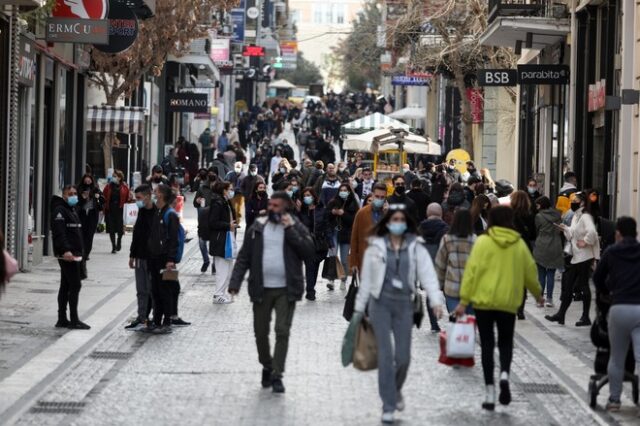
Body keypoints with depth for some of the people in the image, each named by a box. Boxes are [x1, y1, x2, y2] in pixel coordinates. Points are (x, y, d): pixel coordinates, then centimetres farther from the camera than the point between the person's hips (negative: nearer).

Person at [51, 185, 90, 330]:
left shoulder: (72, 210, 21)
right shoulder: (60, 210, -11)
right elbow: (59, 233, -22)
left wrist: (80, 251, 23)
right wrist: (65, 250, -31)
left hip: (74, 255, 10)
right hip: (67, 255, -10)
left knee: (66, 286, 11)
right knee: (75, 285, -10)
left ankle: (62, 319, 14)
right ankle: (74, 320, -7)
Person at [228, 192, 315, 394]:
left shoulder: (296, 227, 2)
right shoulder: (258, 227, 6)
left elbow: (309, 251, -11)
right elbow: (244, 258, 5)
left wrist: (290, 230, -14)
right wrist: (235, 283, -6)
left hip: (286, 290, -2)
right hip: (261, 289, 2)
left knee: (282, 331, -8)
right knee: (261, 332, 9)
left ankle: (277, 375, -2)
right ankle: (267, 367, 31)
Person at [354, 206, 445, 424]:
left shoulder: (416, 247, 2)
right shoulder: (376, 246, 2)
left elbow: (427, 274, -6)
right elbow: (366, 279, 7)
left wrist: (436, 300, -20)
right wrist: (359, 308, 7)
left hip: (404, 304, 1)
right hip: (380, 303, -1)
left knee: (403, 356, 1)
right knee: (386, 355, -6)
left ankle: (396, 389, 32)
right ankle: (388, 406, 0)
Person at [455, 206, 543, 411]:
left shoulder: (483, 242, -6)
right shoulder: (519, 244, 4)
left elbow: (472, 271, -9)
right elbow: (530, 272, 13)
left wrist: (464, 300, -6)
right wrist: (538, 293, 31)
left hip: (484, 301, -2)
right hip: (509, 302, 2)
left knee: (487, 345, 5)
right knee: (506, 342, 16)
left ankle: (490, 393, 2)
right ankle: (504, 374, -13)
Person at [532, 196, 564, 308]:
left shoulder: (539, 216, -6)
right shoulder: (558, 216, 5)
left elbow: (535, 232, 1)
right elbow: (561, 231, 9)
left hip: (541, 248, -3)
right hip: (555, 249, 3)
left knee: (541, 274, 5)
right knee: (551, 274, 6)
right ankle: (549, 298, 4)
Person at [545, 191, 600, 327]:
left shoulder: (585, 217, -16)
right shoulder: (576, 216, 13)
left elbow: (592, 231, -33)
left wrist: (585, 242, -21)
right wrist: (565, 228, 1)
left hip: (584, 257, -9)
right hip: (576, 257, 9)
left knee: (583, 285, -1)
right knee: (568, 285, 9)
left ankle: (585, 317, 8)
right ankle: (560, 314, 13)